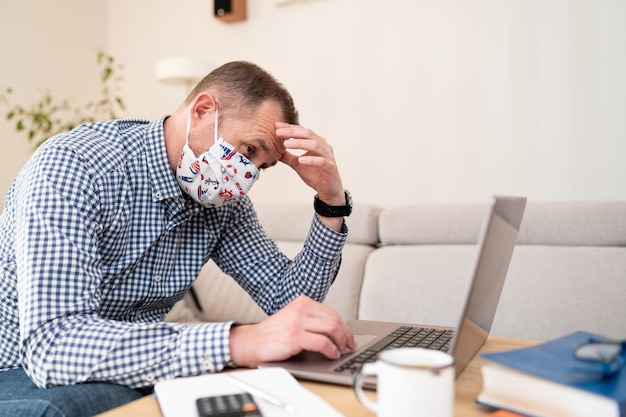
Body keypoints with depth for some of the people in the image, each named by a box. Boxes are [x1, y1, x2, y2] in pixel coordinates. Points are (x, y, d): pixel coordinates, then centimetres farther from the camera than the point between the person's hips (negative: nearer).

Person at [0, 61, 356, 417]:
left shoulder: (223, 201, -5)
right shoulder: (73, 167, -25)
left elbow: (289, 299, -2)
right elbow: (53, 347, -37)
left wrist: (332, 200, -15)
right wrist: (239, 342, -46)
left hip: (133, 369, 6)